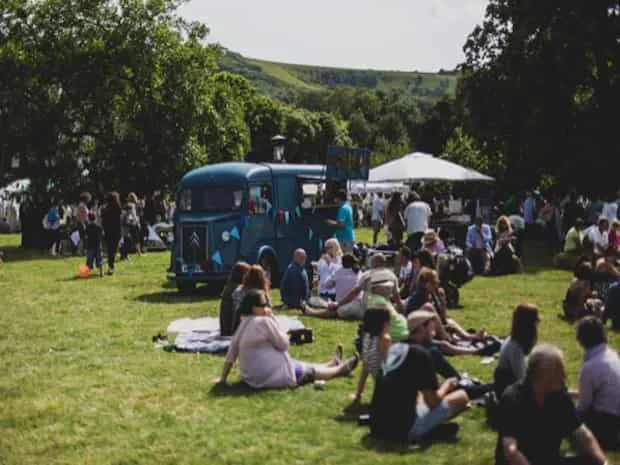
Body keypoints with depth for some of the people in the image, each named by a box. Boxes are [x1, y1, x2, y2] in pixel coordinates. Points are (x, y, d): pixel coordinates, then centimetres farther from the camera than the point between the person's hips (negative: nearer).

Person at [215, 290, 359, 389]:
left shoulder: (244, 323, 4)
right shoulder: (264, 321, -20)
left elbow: (231, 353, 6)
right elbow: (283, 344, -10)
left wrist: (223, 378, 14)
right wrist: (274, 320, -8)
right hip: (272, 376, -8)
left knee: (303, 366, 28)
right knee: (310, 370, 16)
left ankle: (332, 364, 49)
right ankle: (340, 369, 39)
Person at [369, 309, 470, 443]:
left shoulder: (393, 349, 12)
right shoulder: (420, 354, -10)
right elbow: (432, 402, -10)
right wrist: (447, 386, 10)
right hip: (403, 429, -8)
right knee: (461, 397, 2)